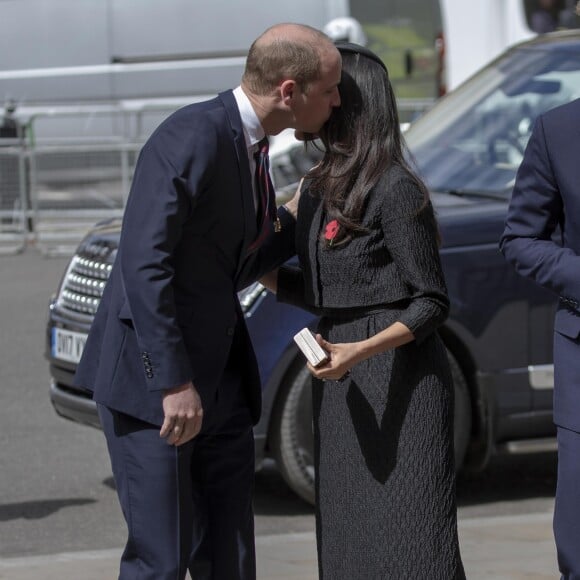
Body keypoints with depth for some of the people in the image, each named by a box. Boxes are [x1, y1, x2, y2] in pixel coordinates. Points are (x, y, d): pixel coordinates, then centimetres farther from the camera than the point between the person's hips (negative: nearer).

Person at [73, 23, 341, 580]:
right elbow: (144, 265, -24)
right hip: (151, 378, -9)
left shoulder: (247, 145, 11)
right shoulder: (190, 138, -18)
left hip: (220, 380, 9)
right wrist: (175, 384, -25)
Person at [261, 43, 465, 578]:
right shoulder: (318, 188, 12)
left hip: (399, 379, -8)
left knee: (406, 536, -8)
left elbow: (431, 303, -12)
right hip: (342, 389, 8)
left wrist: (361, 350, -24)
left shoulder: (396, 190, -13)